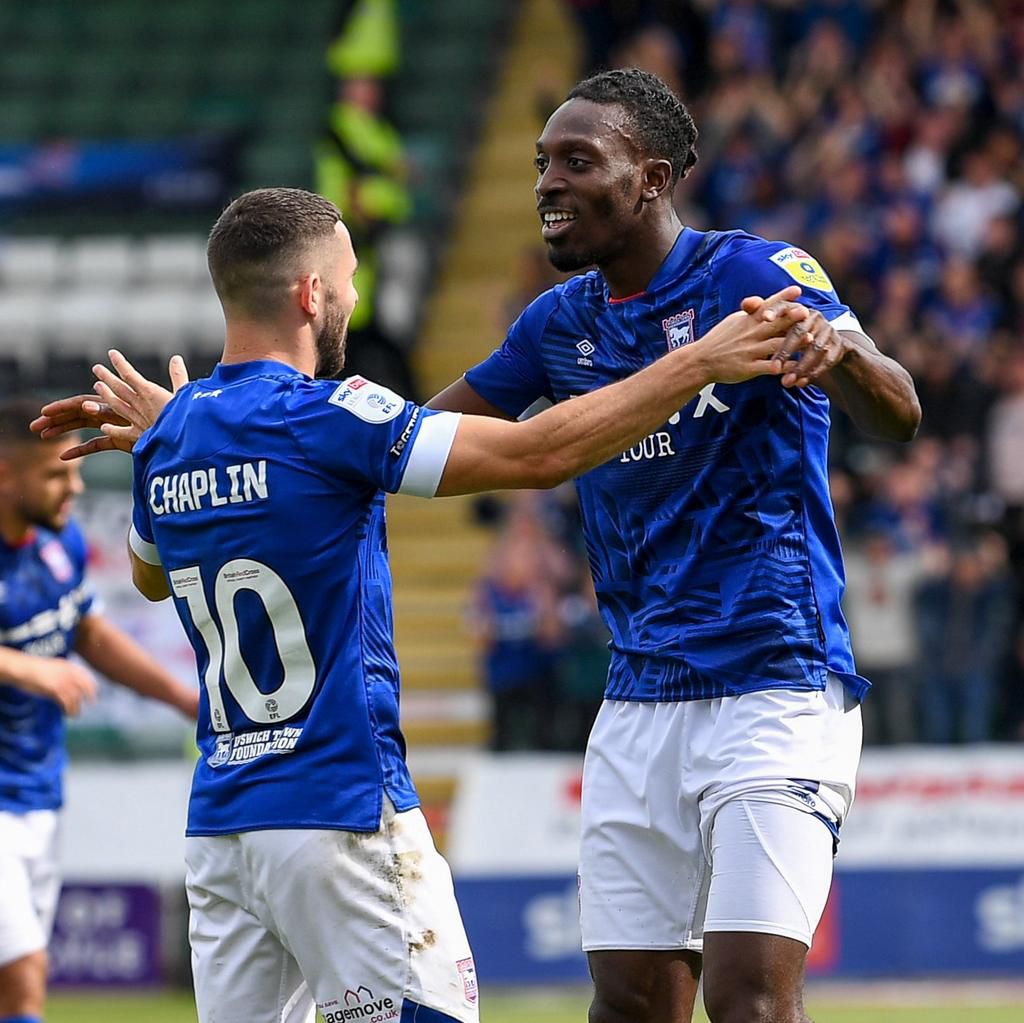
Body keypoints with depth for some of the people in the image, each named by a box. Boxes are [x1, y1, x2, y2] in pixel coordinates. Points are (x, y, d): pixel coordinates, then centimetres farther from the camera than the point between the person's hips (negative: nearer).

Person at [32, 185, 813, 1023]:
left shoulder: (169, 439, 9)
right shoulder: (322, 419, -13)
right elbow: (537, 453, -16)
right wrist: (700, 364, -11)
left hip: (217, 822, 8)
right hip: (340, 814, -7)